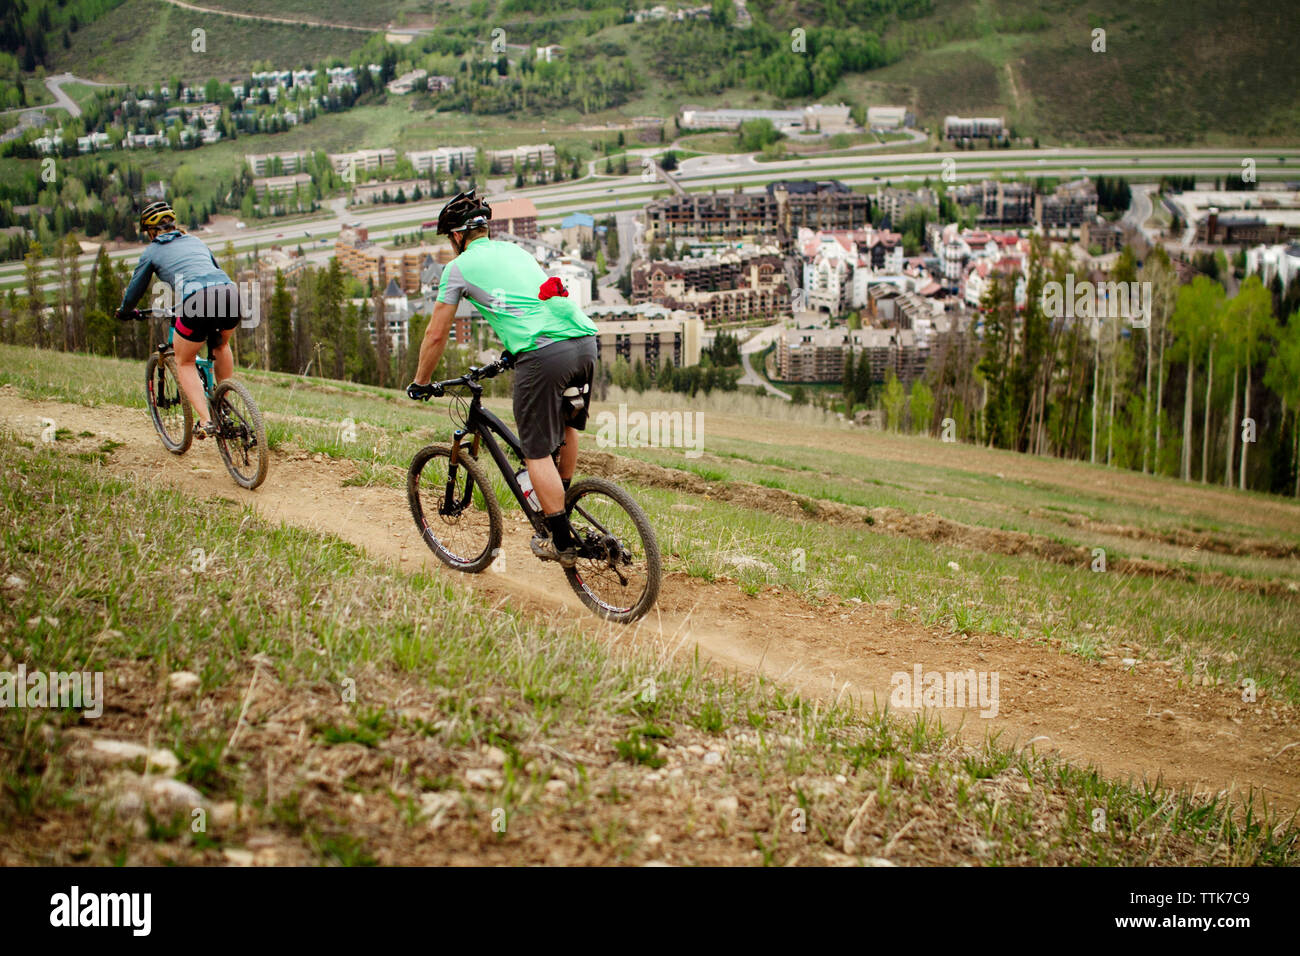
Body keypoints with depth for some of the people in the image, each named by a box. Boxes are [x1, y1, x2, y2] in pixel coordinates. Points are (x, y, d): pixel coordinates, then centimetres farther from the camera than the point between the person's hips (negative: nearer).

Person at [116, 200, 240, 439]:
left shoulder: (152, 251, 19)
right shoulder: (195, 241, 32)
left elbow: (135, 290, 26)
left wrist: (125, 311, 48)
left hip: (197, 298, -4)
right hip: (230, 292, 4)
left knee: (184, 362, 17)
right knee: (221, 344, 34)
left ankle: (205, 421, 1)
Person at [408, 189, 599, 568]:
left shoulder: (459, 266, 11)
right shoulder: (515, 250, 30)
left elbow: (436, 335, 15)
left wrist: (420, 385, 29)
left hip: (543, 353, -7)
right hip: (585, 340, 7)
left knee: (537, 451, 4)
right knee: (566, 426, 29)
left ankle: (561, 542, 6)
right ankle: (562, 506, 40)